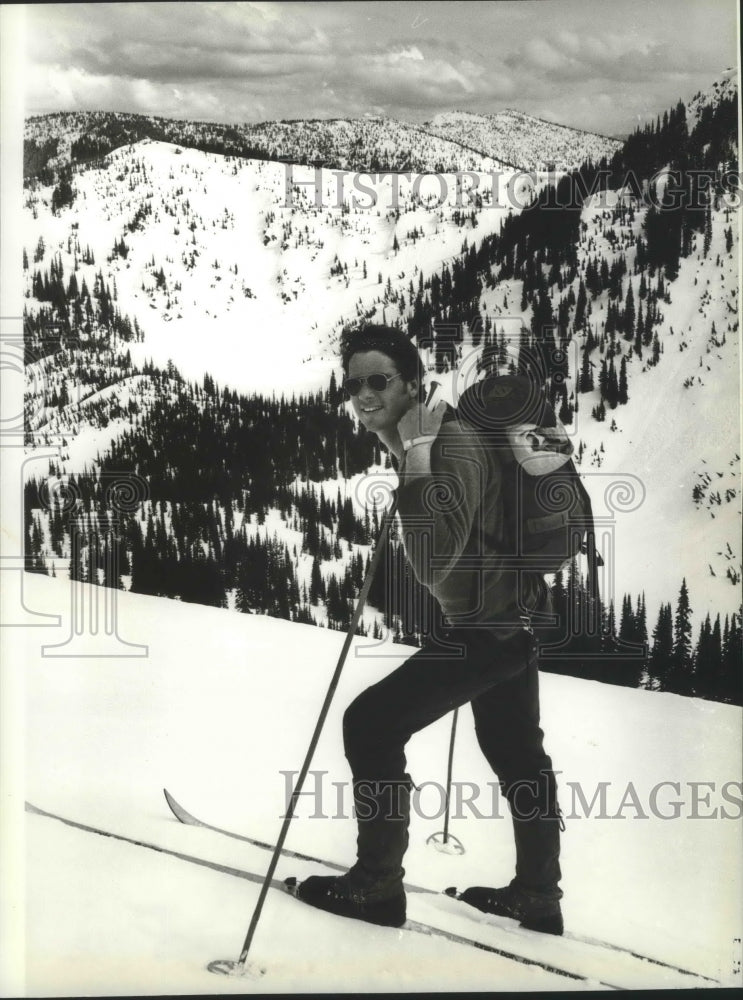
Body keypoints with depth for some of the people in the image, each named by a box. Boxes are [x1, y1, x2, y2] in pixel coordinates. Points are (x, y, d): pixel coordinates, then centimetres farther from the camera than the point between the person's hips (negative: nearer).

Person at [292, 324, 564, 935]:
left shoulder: (453, 444, -24)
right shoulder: (420, 442, 5)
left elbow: (431, 564, -32)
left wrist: (415, 470, -33)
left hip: (487, 627, -11)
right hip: (515, 618, 11)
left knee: (371, 723, -10)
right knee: (516, 752, 21)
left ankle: (377, 887, 0)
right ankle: (538, 899, 38)